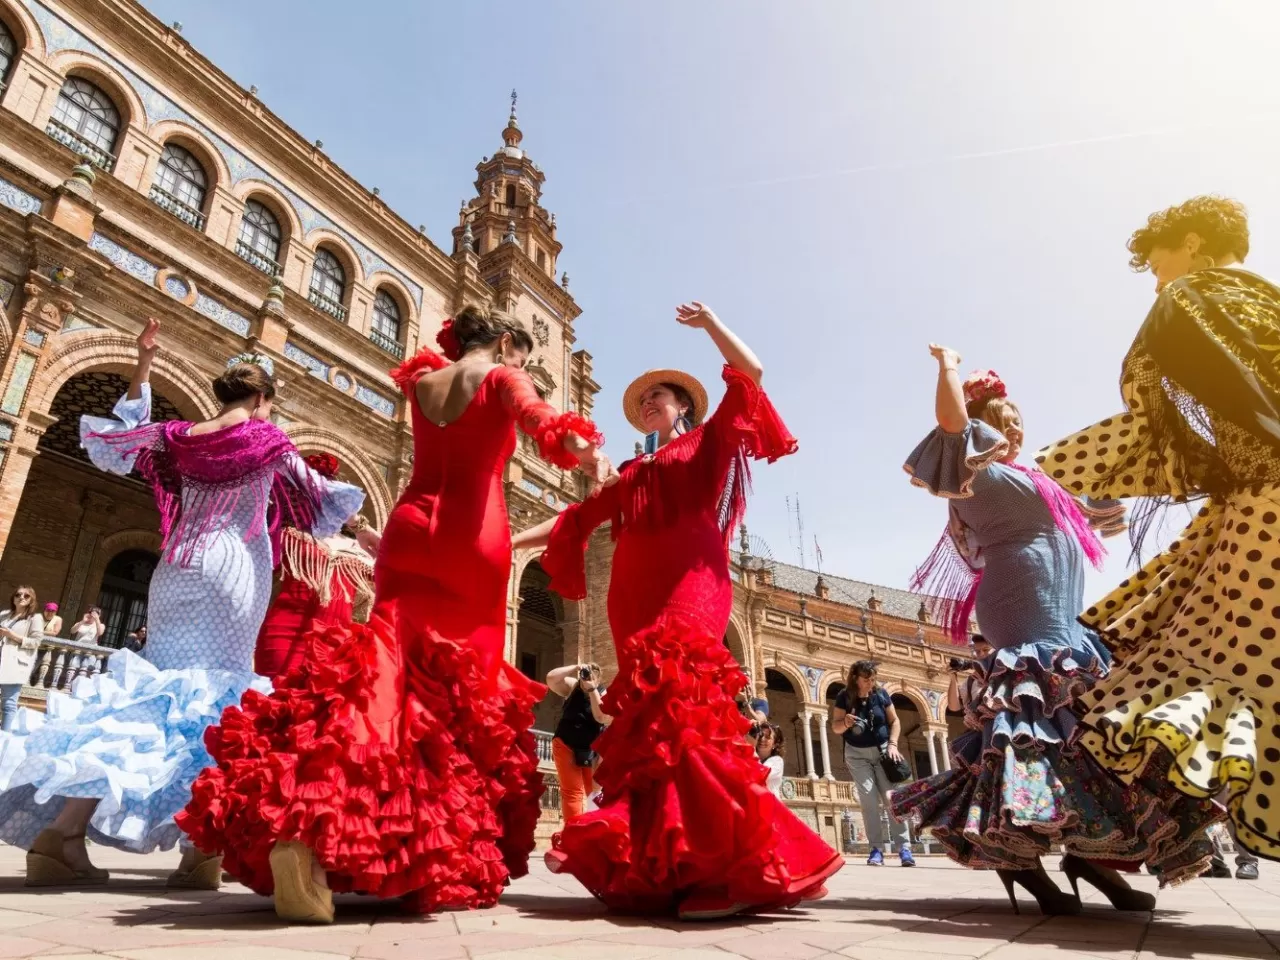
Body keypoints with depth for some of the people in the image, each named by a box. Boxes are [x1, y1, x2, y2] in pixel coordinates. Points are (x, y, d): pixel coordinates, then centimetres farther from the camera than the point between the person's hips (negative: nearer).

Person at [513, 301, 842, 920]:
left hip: (688, 588, -5)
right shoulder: (635, 475, 29)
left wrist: (708, 322, 10)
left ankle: (733, 866, -24)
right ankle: (661, 866, -3)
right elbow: (579, 516, 27)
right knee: (650, 717, -4)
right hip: (637, 600, 6)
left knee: (679, 707, -23)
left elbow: (749, 374, 7)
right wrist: (513, 540, 22)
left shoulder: (708, 444, 17)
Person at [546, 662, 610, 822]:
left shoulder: (604, 695, -8)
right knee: (572, 792, -6)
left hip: (592, 750, 1)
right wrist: (574, 669, -24)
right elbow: (550, 678, -17)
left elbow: (602, 717, -25)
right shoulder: (572, 686, -4)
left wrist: (592, 689, -30)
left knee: (594, 791, 9)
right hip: (566, 746, -1)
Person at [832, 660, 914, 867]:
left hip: (882, 750, 1)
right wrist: (845, 722, -30)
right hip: (857, 754, -1)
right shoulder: (844, 697, -10)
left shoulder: (881, 694, -6)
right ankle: (876, 849, -5)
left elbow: (894, 720, 3)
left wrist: (893, 744, -10)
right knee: (869, 798, -11)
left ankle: (904, 847, -5)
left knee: (891, 797, -9)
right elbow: (835, 727, -8)